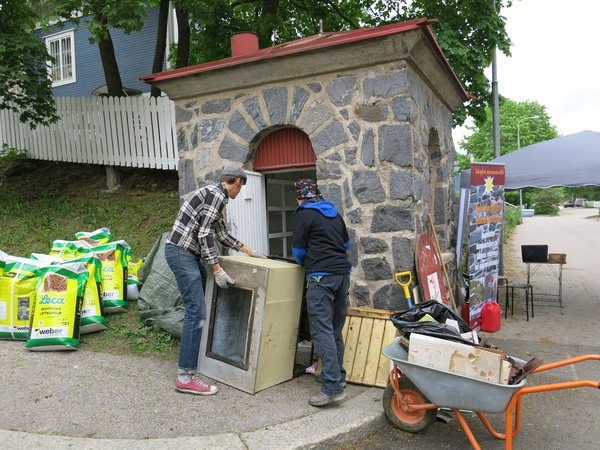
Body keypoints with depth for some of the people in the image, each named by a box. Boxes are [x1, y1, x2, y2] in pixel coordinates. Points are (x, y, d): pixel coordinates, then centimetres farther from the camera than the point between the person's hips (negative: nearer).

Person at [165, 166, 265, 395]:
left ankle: (197, 353, 33)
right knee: (196, 312, -12)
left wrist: (249, 251, 31)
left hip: (186, 253, 11)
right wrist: (218, 270, -18)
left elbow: (221, 232, 27)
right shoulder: (217, 195, -12)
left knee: (200, 305, 19)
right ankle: (185, 377, -8)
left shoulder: (215, 195, 19)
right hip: (181, 252, -11)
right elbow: (204, 234, -18)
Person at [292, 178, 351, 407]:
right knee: (335, 328, 15)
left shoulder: (304, 215, -1)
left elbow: (298, 251, 3)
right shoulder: (334, 213, 18)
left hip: (321, 276, -7)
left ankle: (332, 387, -12)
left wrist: (307, 262, 23)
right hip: (343, 272, 8)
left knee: (322, 330, -9)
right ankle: (339, 376, 24)